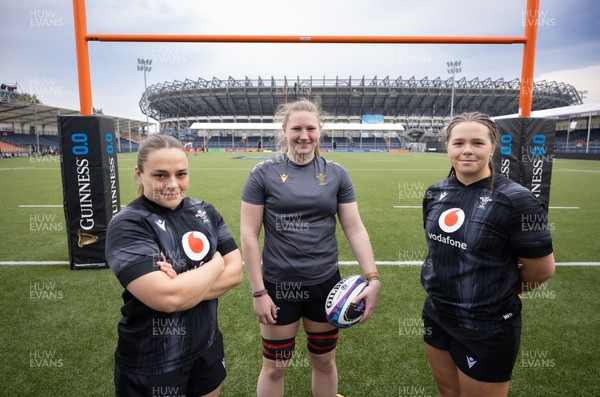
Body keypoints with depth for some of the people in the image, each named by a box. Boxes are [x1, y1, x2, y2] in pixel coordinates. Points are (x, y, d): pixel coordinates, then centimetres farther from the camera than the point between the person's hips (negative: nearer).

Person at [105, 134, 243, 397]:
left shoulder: (204, 212, -2)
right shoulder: (127, 225, -18)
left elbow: (235, 272, -6)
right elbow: (167, 297, -28)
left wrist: (184, 286, -20)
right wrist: (216, 264, -14)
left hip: (208, 346, 5)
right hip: (152, 365, -5)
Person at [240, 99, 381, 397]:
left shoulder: (336, 174, -1)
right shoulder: (263, 173, -8)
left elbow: (355, 229, -1)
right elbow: (248, 234, -8)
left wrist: (373, 278, -11)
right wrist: (258, 291, -9)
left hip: (325, 284, 2)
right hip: (279, 286, -2)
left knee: (324, 361, 21)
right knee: (274, 367, 16)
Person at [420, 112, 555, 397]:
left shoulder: (516, 200, -18)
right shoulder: (435, 193, -1)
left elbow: (542, 268, -11)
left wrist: (498, 292, 1)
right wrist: (443, 282, 13)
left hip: (487, 329, -5)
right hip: (435, 315, 6)